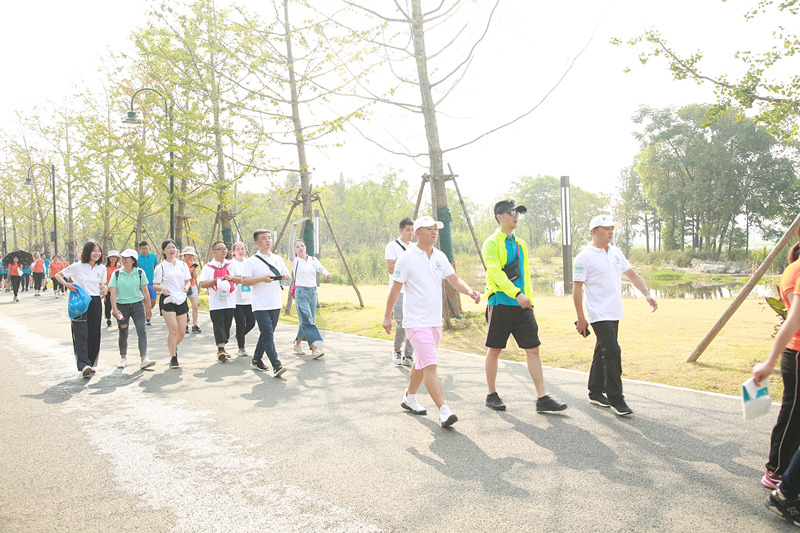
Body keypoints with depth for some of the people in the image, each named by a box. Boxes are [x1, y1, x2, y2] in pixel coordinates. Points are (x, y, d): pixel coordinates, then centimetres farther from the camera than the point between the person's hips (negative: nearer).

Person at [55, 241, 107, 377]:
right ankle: (84, 365, -17)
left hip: (95, 302, 4)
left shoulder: (102, 268, 9)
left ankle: (92, 364, 17)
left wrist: (104, 290, 2)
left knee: (94, 334, 6)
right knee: (81, 334, -10)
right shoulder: (77, 266, -3)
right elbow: (58, 275, 5)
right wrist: (66, 284, -14)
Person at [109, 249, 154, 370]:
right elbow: (113, 293, -3)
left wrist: (148, 308, 7)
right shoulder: (116, 274, 1)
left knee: (142, 330, -13)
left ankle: (144, 359, -17)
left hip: (137, 305, 0)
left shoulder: (140, 272, 2)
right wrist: (114, 309, -14)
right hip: (122, 306, 0)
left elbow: (145, 291, 6)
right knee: (123, 334, 7)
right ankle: (123, 358, 26)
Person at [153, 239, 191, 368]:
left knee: (182, 332, 4)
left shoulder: (183, 265, 11)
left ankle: (173, 347, 36)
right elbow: (155, 285, 1)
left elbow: (188, 281, 14)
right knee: (173, 329, -14)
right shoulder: (160, 267, 0)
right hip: (167, 300, -4)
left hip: (181, 300, 4)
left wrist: (187, 286, -9)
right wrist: (162, 288, -21)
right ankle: (173, 359, -4)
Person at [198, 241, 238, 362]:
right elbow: (202, 284, -4)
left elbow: (242, 279, 9)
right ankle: (220, 350, -14)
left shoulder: (231, 265, 12)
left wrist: (231, 278, -9)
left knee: (227, 326, 8)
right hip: (215, 303, -3)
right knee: (218, 327, -11)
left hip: (230, 302, 3)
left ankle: (222, 347, 21)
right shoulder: (208, 267, 3)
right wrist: (216, 280, -15)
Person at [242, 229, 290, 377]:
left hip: (276, 304, 6)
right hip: (260, 305, -6)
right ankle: (276, 365, -17)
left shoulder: (277, 259, 13)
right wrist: (262, 278, -21)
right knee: (267, 334, -13)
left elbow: (288, 275, 21)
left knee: (267, 334, 13)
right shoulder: (252, 261, -4)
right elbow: (244, 281, -10)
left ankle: (256, 360, 28)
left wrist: (286, 276, -3)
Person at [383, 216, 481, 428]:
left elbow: (454, 279, 8)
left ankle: (409, 398, 35)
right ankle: (443, 410, -14)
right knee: (430, 365, -14)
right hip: (415, 321, -7)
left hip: (435, 321, 7)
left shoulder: (440, 256, 9)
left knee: (421, 363, 18)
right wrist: (387, 316, -2)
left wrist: (469, 291, -11)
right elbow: (395, 289, -5)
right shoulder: (407, 258, -9)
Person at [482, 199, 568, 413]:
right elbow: (495, 272, -19)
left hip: (521, 307, 6)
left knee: (533, 349, 1)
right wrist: (517, 293, -30)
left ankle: (542, 399, 4)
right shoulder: (492, 243, -6)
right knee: (494, 350, 5)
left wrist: (529, 300, 15)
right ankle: (492, 395, 18)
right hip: (500, 305, -6)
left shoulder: (520, 244, 17)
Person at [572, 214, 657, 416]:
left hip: (615, 314, 8)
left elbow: (632, 274, 20)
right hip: (598, 315, -8)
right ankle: (616, 400, -5)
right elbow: (577, 288, -11)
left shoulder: (616, 252, 12)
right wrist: (581, 318, -13)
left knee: (603, 353, 14)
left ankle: (596, 393, 25)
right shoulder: (584, 257, -11)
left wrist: (647, 294, 6)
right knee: (613, 353, -14)